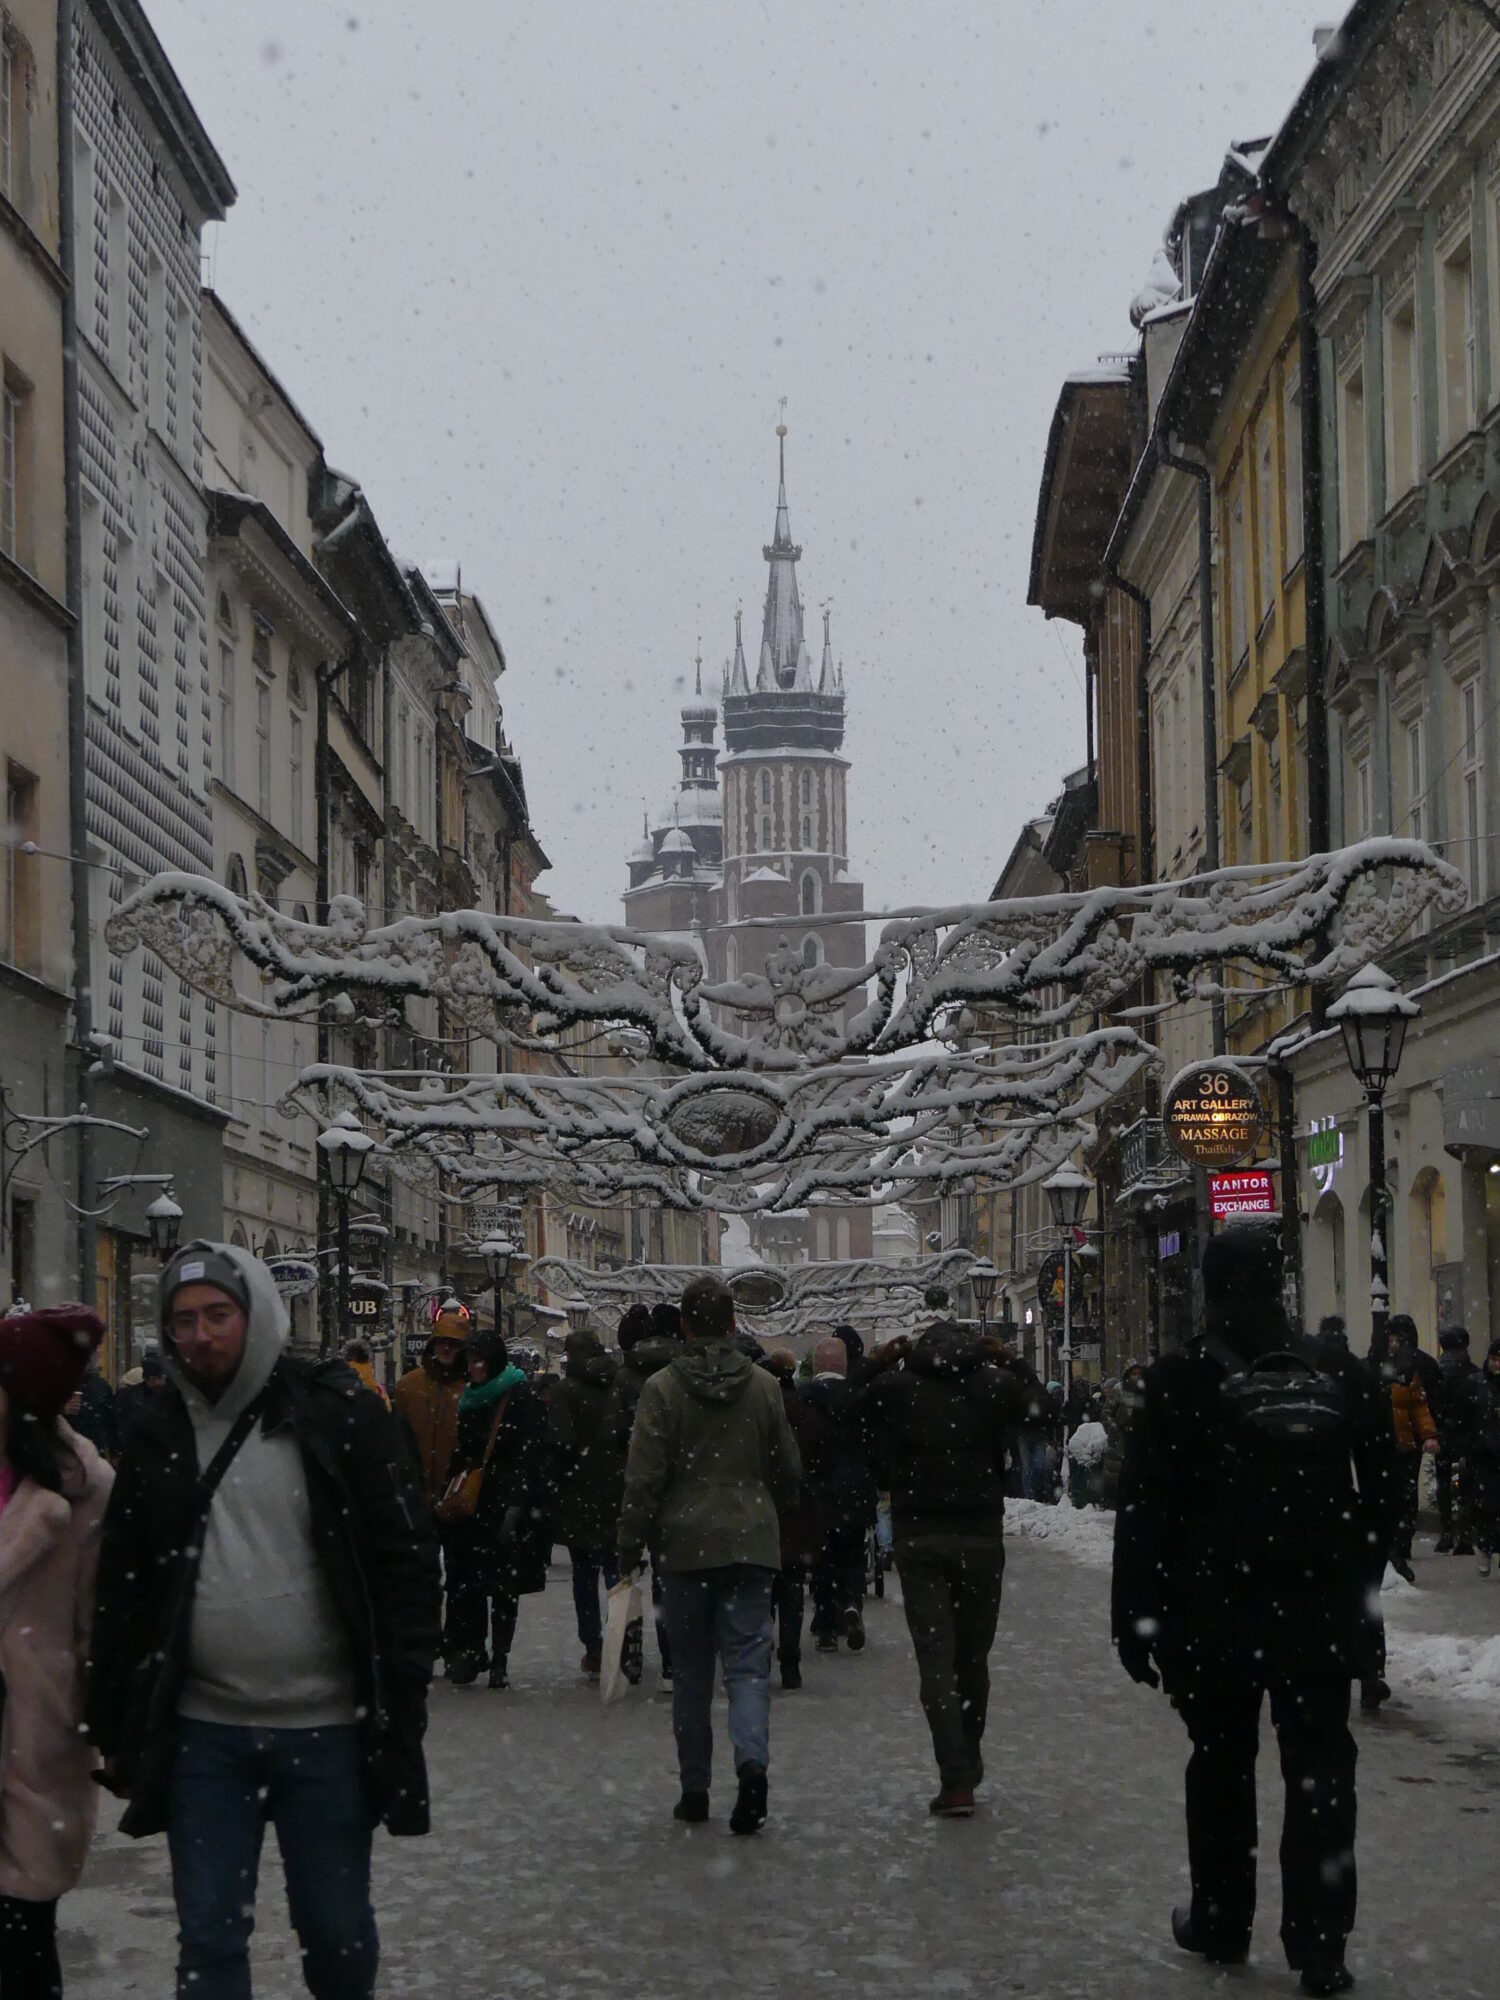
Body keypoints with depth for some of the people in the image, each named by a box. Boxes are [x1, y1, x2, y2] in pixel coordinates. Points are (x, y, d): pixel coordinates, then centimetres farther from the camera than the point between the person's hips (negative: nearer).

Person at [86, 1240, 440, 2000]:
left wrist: (400, 1702, -9)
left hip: (327, 1731, -2)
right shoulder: (158, 1437, 5)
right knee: (208, 1937, 7)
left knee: (336, 1929, 9)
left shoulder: (338, 1414, -5)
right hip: (203, 1735, 3)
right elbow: (121, 1589, 10)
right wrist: (116, 1727, 7)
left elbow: (407, 1560, -4)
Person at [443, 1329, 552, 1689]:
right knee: (467, 1584, -4)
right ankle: (469, 1654, 0)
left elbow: (529, 1457, -10)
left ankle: (499, 1659, 5)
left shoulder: (522, 1398, -5)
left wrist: (516, 1507, -16)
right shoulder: (471, 1400, 15)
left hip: (508, 1508, -5)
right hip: (473, 1508, 5)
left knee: (505, 1586, 0)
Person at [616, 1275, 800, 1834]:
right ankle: (752, 1760, -25)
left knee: (691, 1670, 11)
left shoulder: (662, 1388, -6)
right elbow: (789, 1470, 11)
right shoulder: (764, 1385, 3)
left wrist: (630, 1548, 0)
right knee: (748, 1660, 0)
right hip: (751, 1544, 1)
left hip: (685, 1544, -1)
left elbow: (644, 1478, -9)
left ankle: (694, 1789, 16)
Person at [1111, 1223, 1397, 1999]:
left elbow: (1145, 1513, -8)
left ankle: (1219, 1922, 21)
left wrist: (1135, 1618, -3)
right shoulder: (1341, 1375, 4)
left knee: (1221, 1765, 13)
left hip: (1216, 1613, -2)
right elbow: (1382, 1495, 12)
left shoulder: (1184, 1380, -6)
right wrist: (1355, 1587, 21)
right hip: (1322, 1615, 2)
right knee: (1319, 1771, 5)